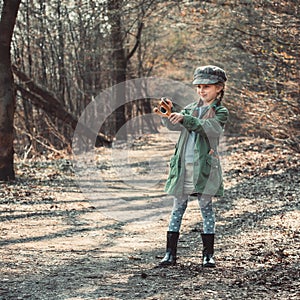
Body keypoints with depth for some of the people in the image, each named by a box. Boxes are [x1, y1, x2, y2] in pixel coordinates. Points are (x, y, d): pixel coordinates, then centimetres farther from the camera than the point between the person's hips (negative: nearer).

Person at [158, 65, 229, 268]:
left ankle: (208, 254, 6)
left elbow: (207, 128, -18)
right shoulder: (191, 109, 16)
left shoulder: (220, 112, 1)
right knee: (178, 207, 4)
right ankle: (170, 253, 5)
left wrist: (184, 118, -29)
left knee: (206, 206, 0)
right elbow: (173, 125, 2)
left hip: (204, 166, -4)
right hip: (183, 165, 4)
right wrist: (168, 113, -18)